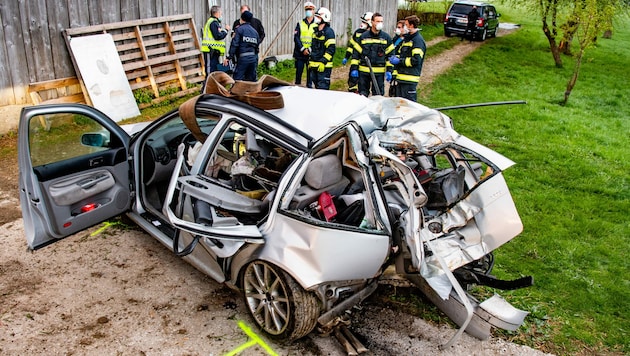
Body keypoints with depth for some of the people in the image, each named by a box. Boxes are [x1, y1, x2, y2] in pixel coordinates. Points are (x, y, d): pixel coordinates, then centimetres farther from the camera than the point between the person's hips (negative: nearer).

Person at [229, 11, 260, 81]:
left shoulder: (240, 29, -1)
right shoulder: (255, 31, 18)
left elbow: (234, 44, -9)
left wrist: (230, 57, -8)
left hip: (243, 58, -6)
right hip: (253, 58, 6)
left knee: (237, 79, -6)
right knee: (251, 80, 11)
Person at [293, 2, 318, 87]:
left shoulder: (317, 25, 4)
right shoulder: (300, 24, 8)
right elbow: (296, 38, 0)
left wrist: (310, 49, -14)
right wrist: (302, 49, -12)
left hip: (311, 54, -1)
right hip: (299, 53, 1)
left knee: (310, 71, 2)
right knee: (299, 71, 5)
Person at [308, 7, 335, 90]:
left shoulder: (328, 32, -11)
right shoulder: (316, 31, 16)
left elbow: (331, 49, -18)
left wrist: (323, 62, -22)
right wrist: (310, 61, 21)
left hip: (324, 66, -9)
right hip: (314, 65, 9)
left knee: (323, 88, -8)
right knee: (317, 86, 15)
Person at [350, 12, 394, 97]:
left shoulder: (386, 37, 4)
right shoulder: (363, 36, 4)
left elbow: (390, 54, 5)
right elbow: (356, 53, 5)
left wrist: (389, 70, -2)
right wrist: (354, 68, -1)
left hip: (379, 72, 0)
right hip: (363, 71, 1)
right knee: (362, 95, 8)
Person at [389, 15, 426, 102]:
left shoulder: (418, 40, -11)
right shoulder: (407, 39, 19)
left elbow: (416, 60, -19)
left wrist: (399, 61, -15)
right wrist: (395, 58, 7)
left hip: (410, 78, -10)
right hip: (401, 77, 10)